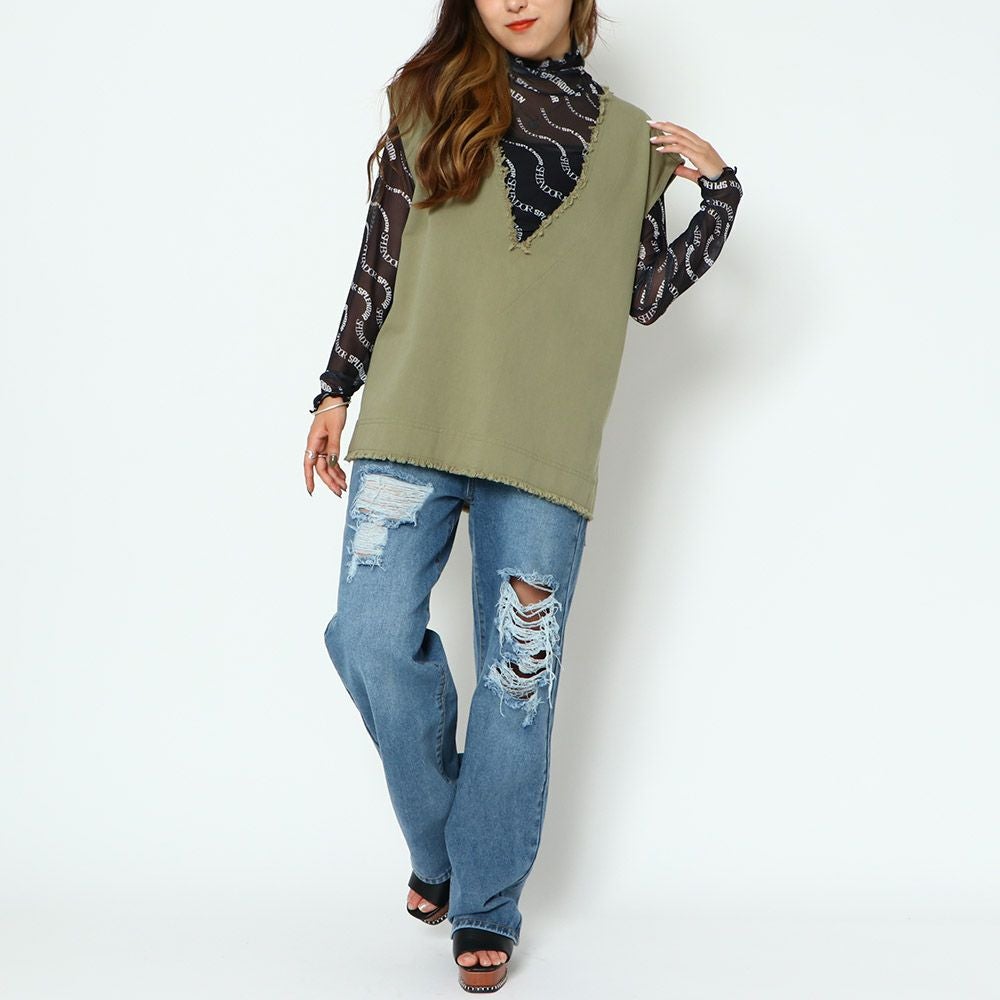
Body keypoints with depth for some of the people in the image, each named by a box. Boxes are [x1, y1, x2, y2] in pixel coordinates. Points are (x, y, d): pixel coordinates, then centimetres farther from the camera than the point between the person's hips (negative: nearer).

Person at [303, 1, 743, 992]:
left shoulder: (629, 138, 14)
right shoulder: (434, 99, 11)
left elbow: (645, 292, 13)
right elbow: (379, 261, 12)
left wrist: (718, 190, 5)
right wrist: (336, 390, 10)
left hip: (545, 445, 0)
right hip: (412, 423, 0)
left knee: (518, 678, 0)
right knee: (372, 636, -10)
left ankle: (486, 907, 15)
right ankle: (438, 845, 16)